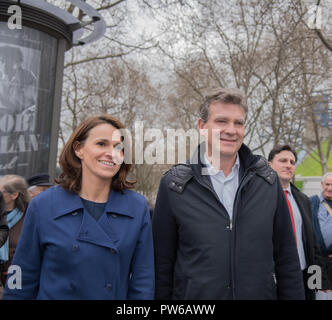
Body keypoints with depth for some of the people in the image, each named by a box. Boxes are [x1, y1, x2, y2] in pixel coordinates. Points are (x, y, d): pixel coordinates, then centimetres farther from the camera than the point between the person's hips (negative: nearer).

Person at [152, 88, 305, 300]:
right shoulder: (174, 185, -8)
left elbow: (287, 259, 3)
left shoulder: (268, 180, -1)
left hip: (262, 293, 3)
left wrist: (294, 295, 0)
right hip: (194, 294, -2)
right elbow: (162, 263, -5)